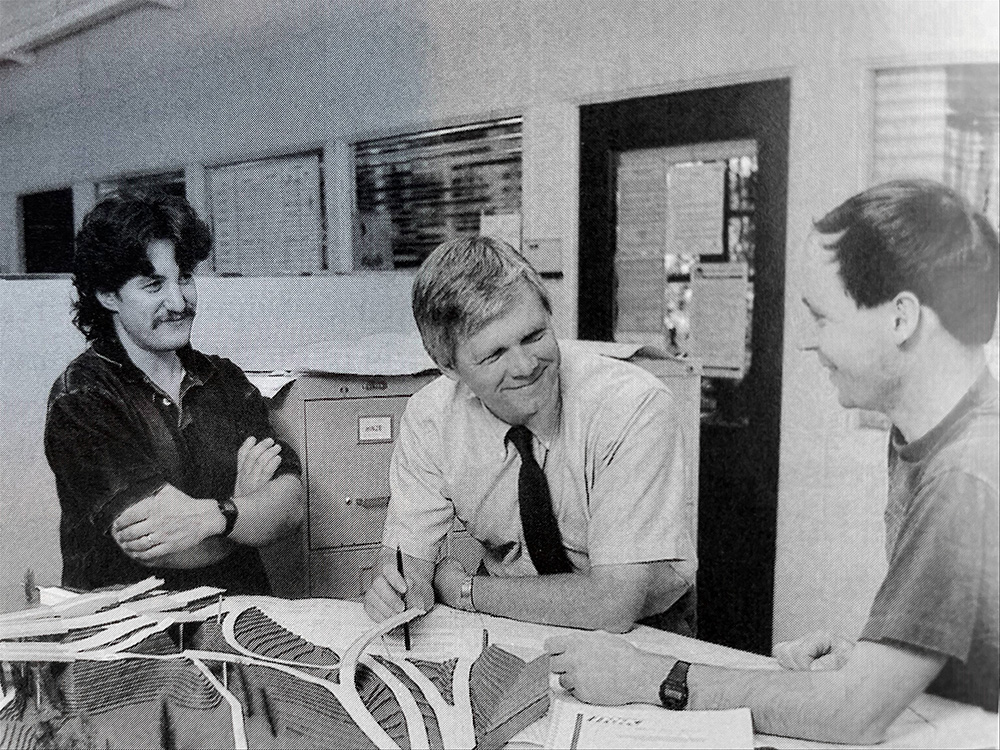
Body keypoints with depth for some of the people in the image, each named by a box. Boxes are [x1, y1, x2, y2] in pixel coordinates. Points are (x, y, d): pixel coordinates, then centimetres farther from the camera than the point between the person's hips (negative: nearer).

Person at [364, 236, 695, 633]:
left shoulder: (637, 407, -26)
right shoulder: (430, 418, -13)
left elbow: (615, 603, -28)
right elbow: (407, 551, -5)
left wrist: (464, 589, -19)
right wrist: (404, 587, -29)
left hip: (639, 637, -2)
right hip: (505, 628, 3)